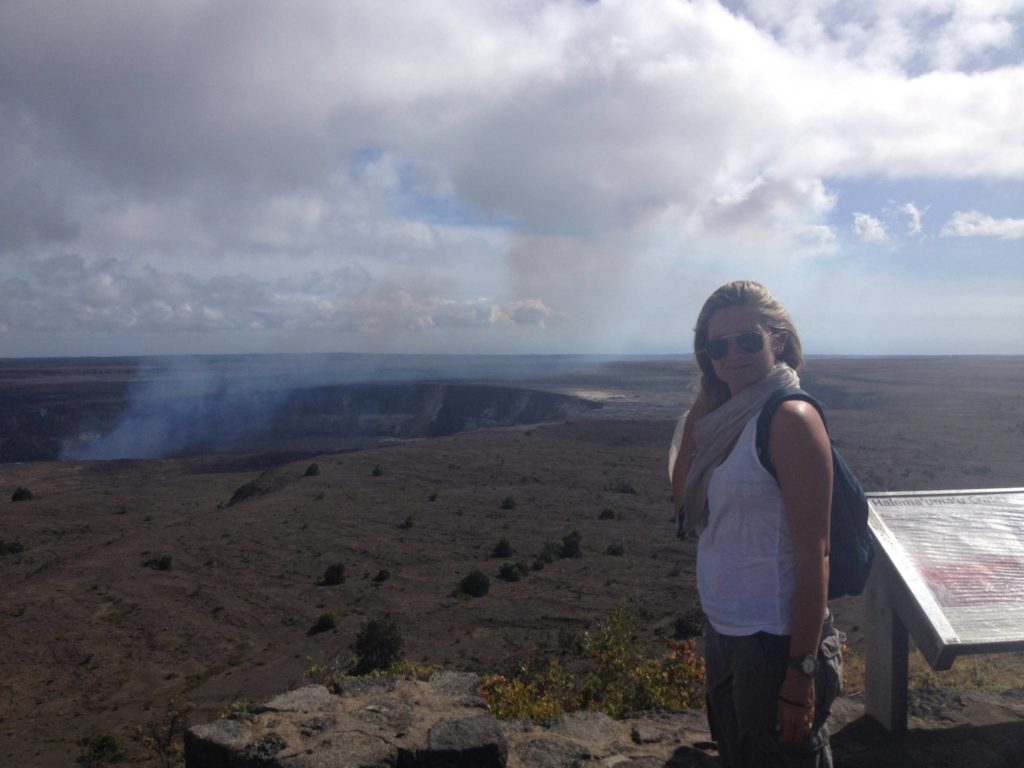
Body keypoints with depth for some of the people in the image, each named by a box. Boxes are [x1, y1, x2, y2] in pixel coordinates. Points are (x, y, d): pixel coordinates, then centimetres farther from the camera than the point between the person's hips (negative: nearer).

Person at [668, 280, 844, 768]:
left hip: (774, 642, -8)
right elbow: (684, 504, 6)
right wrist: (696, 414, -2)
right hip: (724, 635, 8)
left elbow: (812, 554, -21)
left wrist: (802, 673, -20)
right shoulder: (729, 418, 5)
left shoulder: (791, 420, -19)